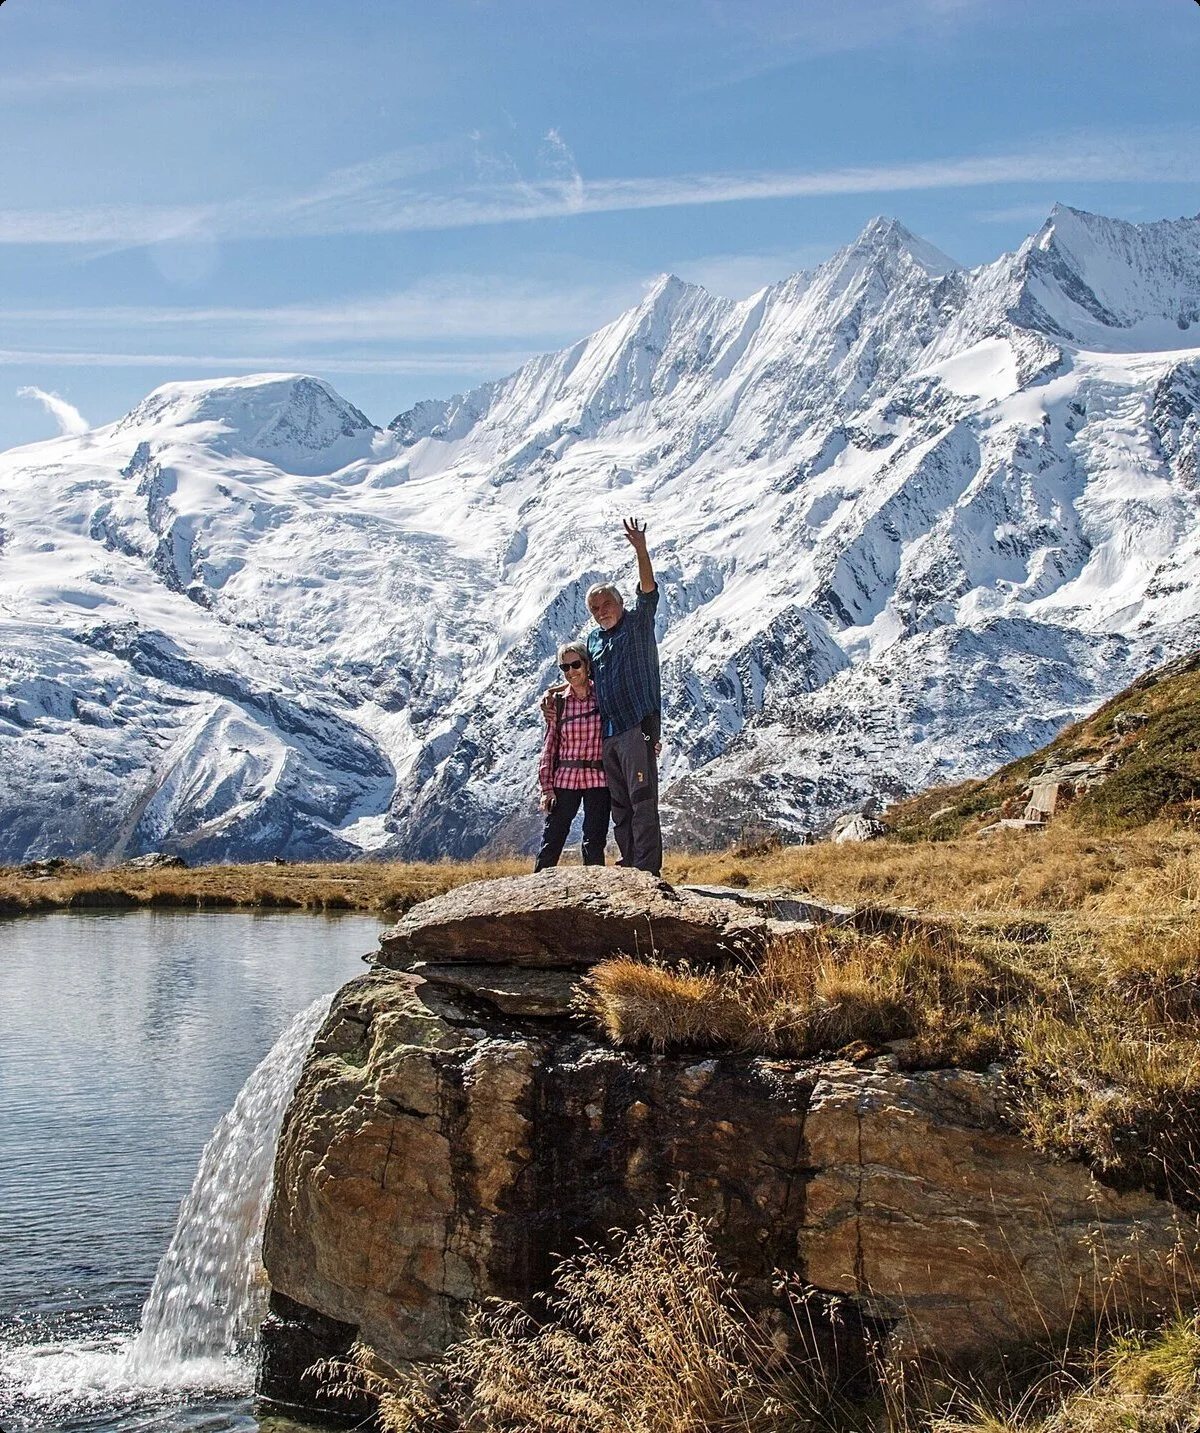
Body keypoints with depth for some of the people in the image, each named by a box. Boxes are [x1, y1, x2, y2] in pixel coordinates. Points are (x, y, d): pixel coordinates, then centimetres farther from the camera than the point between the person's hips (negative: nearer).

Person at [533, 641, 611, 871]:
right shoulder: (557, 702, 4)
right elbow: (549, 745, 5)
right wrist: (546, 787, 0)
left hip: (598, 780, 0)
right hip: (564, 779, 1)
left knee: (595, 843, 3)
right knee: (551, 841, 0)